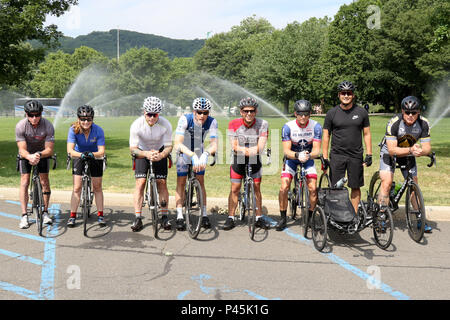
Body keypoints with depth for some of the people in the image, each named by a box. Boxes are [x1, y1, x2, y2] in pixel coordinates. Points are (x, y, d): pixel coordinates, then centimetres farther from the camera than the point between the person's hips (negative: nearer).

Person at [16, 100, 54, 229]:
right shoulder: (20, 126, -27)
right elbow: (22, 150, -27)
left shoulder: (48, 126, -28)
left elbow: (49, 149, -26)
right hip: (26, 154, 0)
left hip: (42, 153, 0)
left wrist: (39, 155, -46)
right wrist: (30, 157, -48)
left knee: (44, 181, -6)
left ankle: (45, 212, 8)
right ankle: (24, 216, -4)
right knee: (24, 182, -9)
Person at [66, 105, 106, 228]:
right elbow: (70, 150, -31)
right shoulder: (73, 129, -24)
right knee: (77, 188, -4)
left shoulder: (98, 130, -26)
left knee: (97, 187, 4)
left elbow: (101, 151, -28)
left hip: (95, 159, 0)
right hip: (79, 158, 0)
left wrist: (92, 154, -48)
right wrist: (81, 154, -49)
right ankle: (72, 216, 5)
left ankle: (100, 215, 14)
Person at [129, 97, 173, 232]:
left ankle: (165, 216, 4)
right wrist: (147, 154, -44)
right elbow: (133, 149, -25)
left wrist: (161, 155, -42)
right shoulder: (136, 124, -27)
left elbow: (169, 146, -20)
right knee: (140, 183, -11)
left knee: (162, 183, -7)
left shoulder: (165, 124, -25)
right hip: (142, 152, 0)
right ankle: (138, 218, -6)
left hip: (159, 152, 1)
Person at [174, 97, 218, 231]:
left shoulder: (212, 122, -25)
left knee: (200, 182, 3)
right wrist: (193, 155, -53)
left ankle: (204, 214, 10)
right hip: (184, 151, -2)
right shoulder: (185, 119, -32)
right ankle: (179, 216, 0)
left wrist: (206, 154, -52)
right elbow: (178, 144, -39)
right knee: (181, 182, -4)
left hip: (199, 152, 2)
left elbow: (214, 144, -31)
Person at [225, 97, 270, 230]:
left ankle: (259, 218, 15)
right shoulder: (234, 124, -15)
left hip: (255, 160, 1)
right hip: (238, 159, 0)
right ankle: (230, 218, 8)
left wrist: (243, 149, -28)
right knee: (234, 189, -1)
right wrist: (251, 150, -29)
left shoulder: (263, 124, -15)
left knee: (257, 188, 4)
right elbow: (234, 147, -18)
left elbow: (260, 147, -21)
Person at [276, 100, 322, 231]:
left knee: (313, 188, -15)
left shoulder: (316, 126, -18)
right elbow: (286, 150, -23)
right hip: (292, 158, 0)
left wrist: (309, 155, -42)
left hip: (308, 159, 1)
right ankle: (283, 217, 2)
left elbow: (316, 150, -20)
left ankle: (310, 216, 6)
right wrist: (297, 155, -43)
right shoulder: (288, 127, -20)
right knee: (284, 187, -15)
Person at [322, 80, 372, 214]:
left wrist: (369, 155, 2)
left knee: (355, 187, 7)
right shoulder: (331, 113, 1)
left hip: (356, 156, 1)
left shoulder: (361, 112, 4)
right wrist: (325, 158, -2)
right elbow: (326, 136, 3)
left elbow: (367, 134, 9)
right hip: (337, 156, -1)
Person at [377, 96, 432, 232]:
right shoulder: (394, 123, -31)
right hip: (389, 153, -3)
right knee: (386, 183, -18)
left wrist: (420, 151, -42)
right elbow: (392, 150, -33)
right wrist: (410, 150, -48)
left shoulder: (423, 123, -20)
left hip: (409, 154, 3)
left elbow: (427, 147, -18)